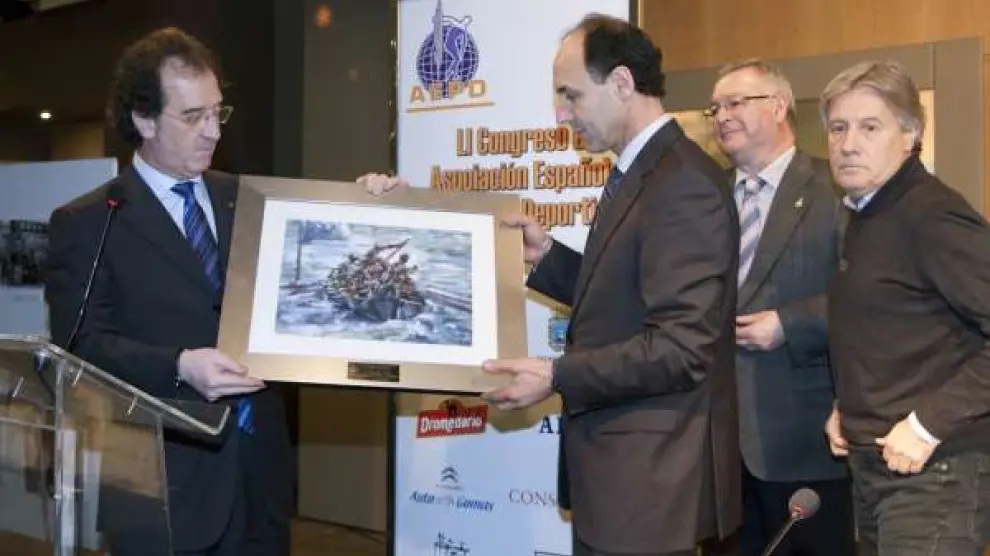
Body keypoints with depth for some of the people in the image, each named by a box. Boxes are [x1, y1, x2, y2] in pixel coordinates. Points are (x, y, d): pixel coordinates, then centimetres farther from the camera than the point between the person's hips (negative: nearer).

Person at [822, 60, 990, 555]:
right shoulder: (866, 217, 13)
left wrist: (930, 424, -22)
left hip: (934, 471, -9)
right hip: (872, 465, 9)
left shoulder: (934, 215, -16)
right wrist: (847, 406, 9)